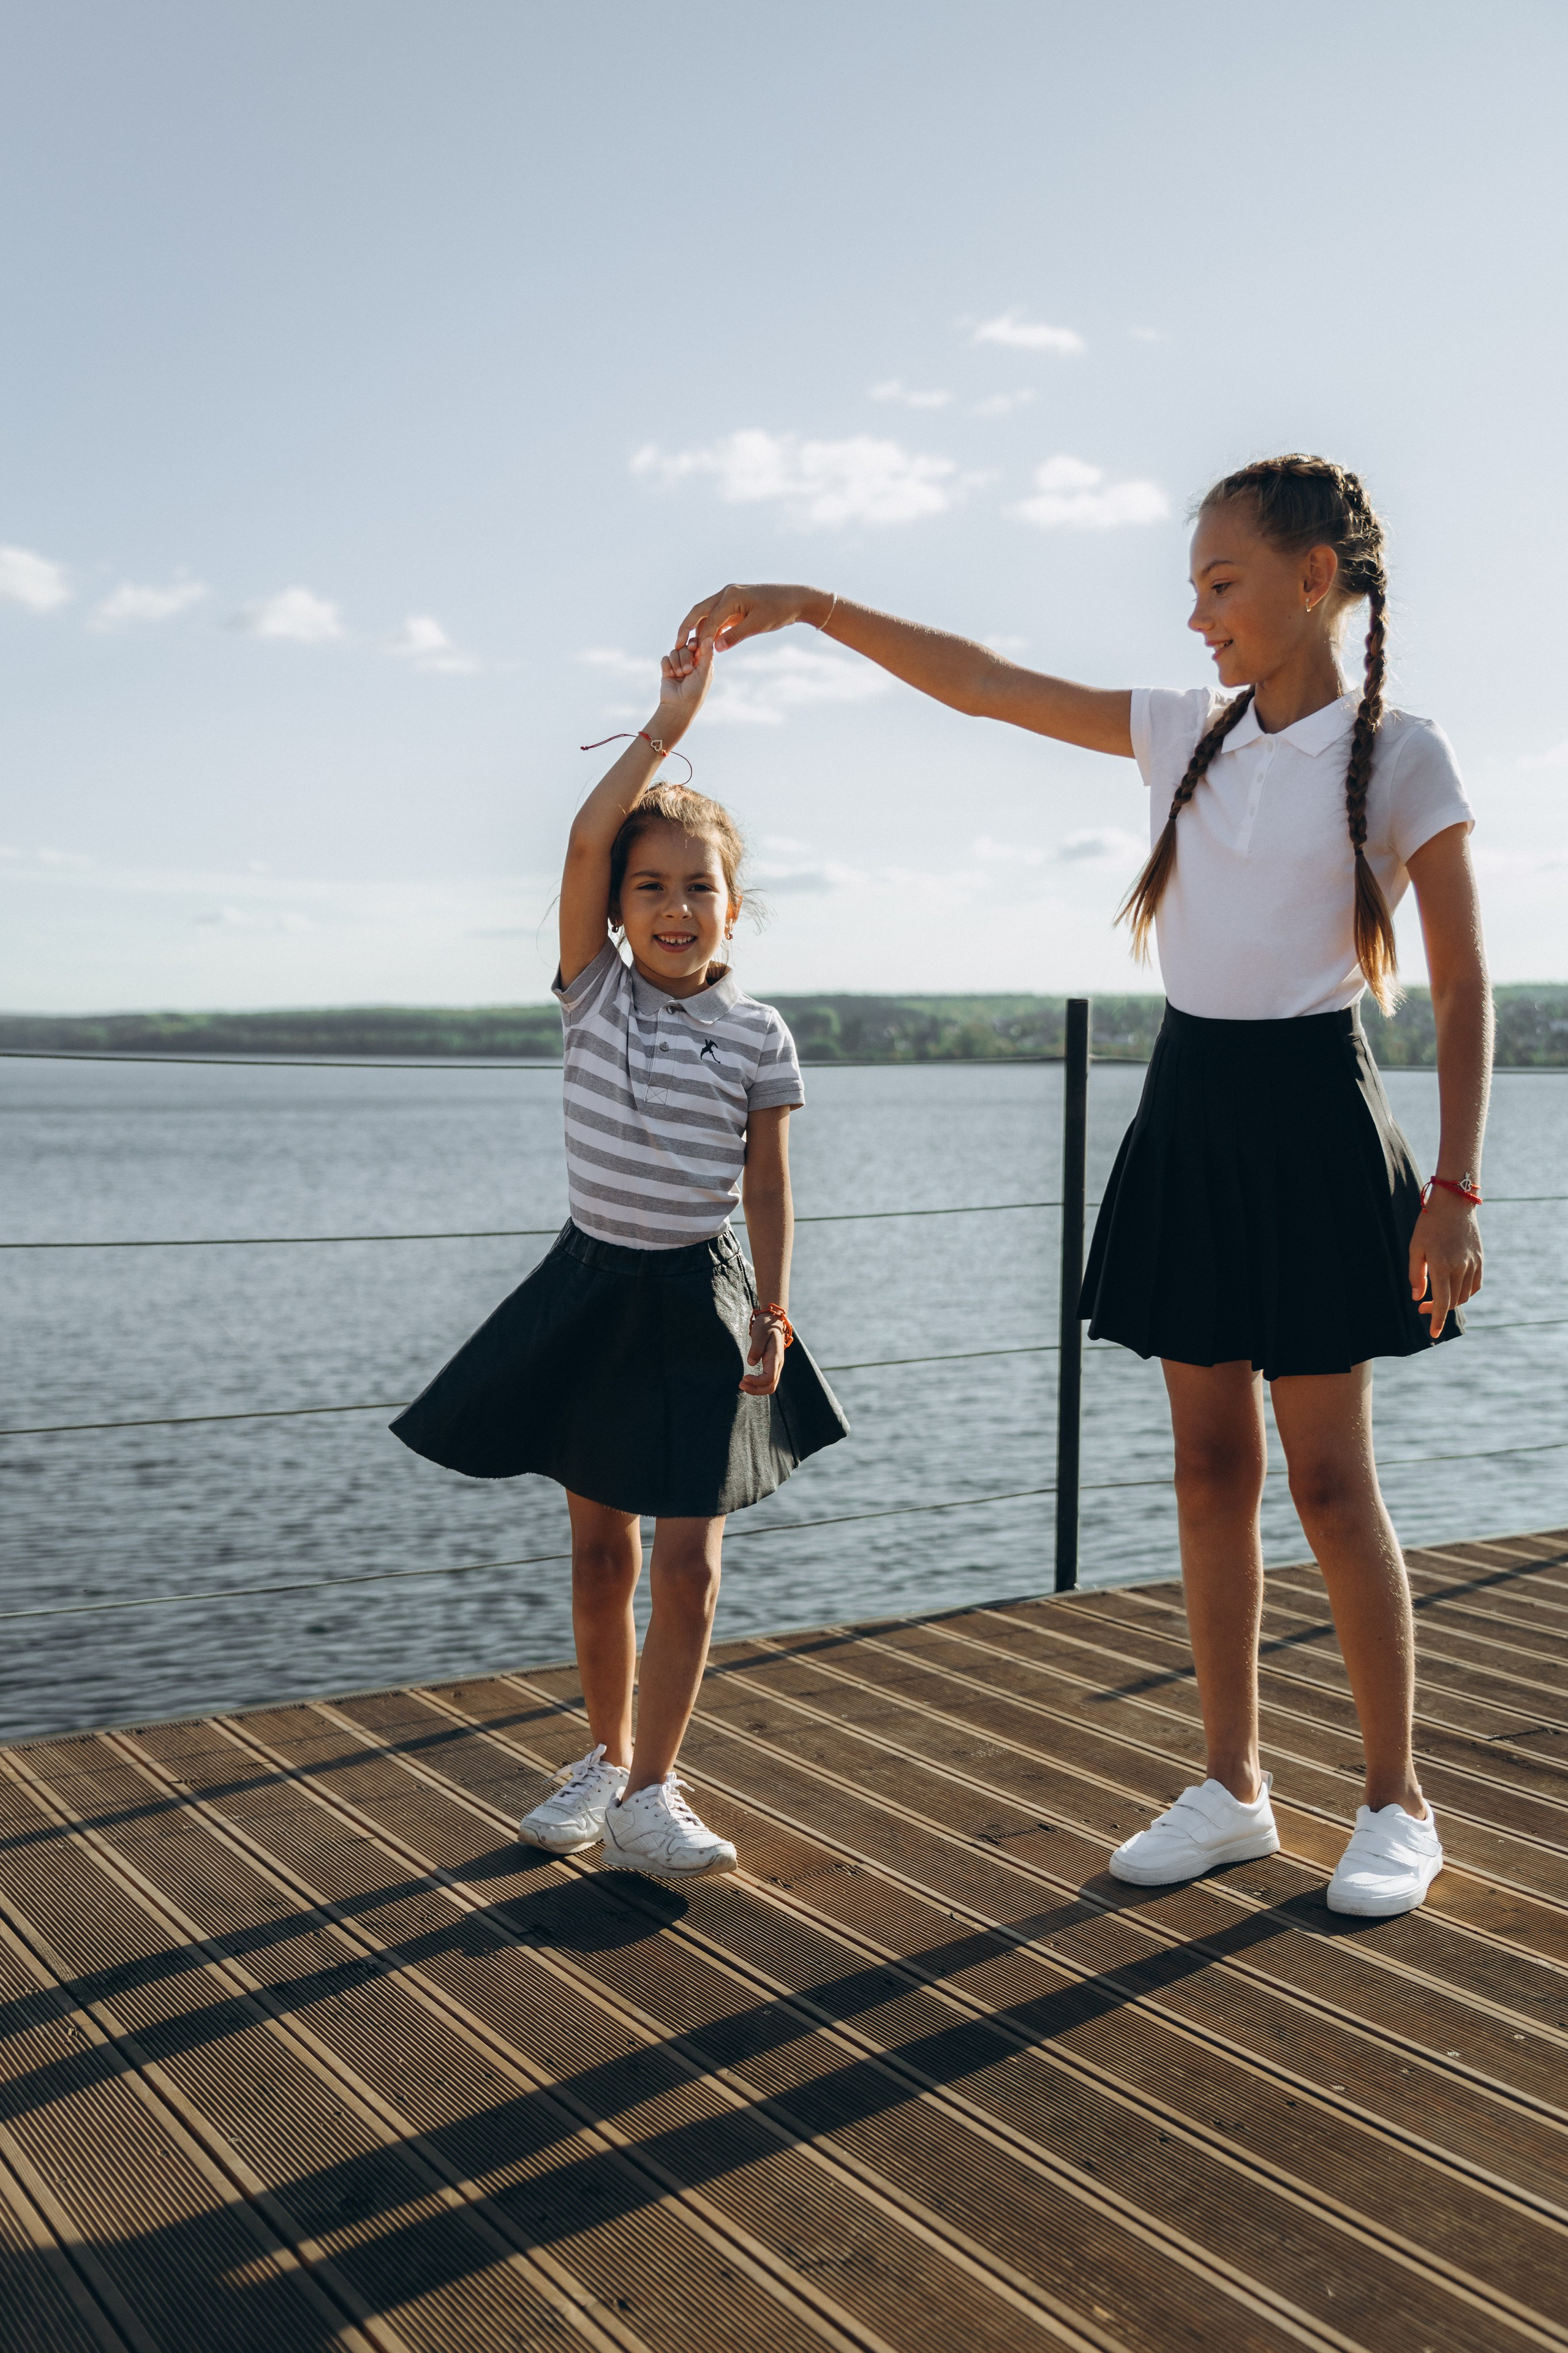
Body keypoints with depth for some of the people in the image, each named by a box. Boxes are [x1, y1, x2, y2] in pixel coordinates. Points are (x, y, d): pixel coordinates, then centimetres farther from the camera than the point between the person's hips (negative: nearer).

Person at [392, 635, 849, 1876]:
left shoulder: (759, 1034, -4)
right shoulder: (595, 993, -2)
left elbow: (768, 1184, 0)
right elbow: (585, 840, -15)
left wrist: (772, 1311, -5)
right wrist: (668, 725, -15)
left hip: (699, 1304, -1)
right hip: (591, 1286, 2)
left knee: (688, 1560, -3)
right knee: (599, 1550, 11)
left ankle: (649, 1794, 6)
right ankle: (606, 1755, 27)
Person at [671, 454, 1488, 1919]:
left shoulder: (1398, 758, -5)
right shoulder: (1187, 736, 9)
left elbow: (1462, 990, -4)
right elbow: (982, 685, 9)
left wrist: (1455, 1187, -10)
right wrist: (808, 608, 5)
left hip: (1307, 1119, -5)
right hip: (1187, 1113, 5)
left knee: (1328, 1478, -2)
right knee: (1210, 1466, 7)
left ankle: (1395, 1801, 14)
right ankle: (1232, 1785, 18)